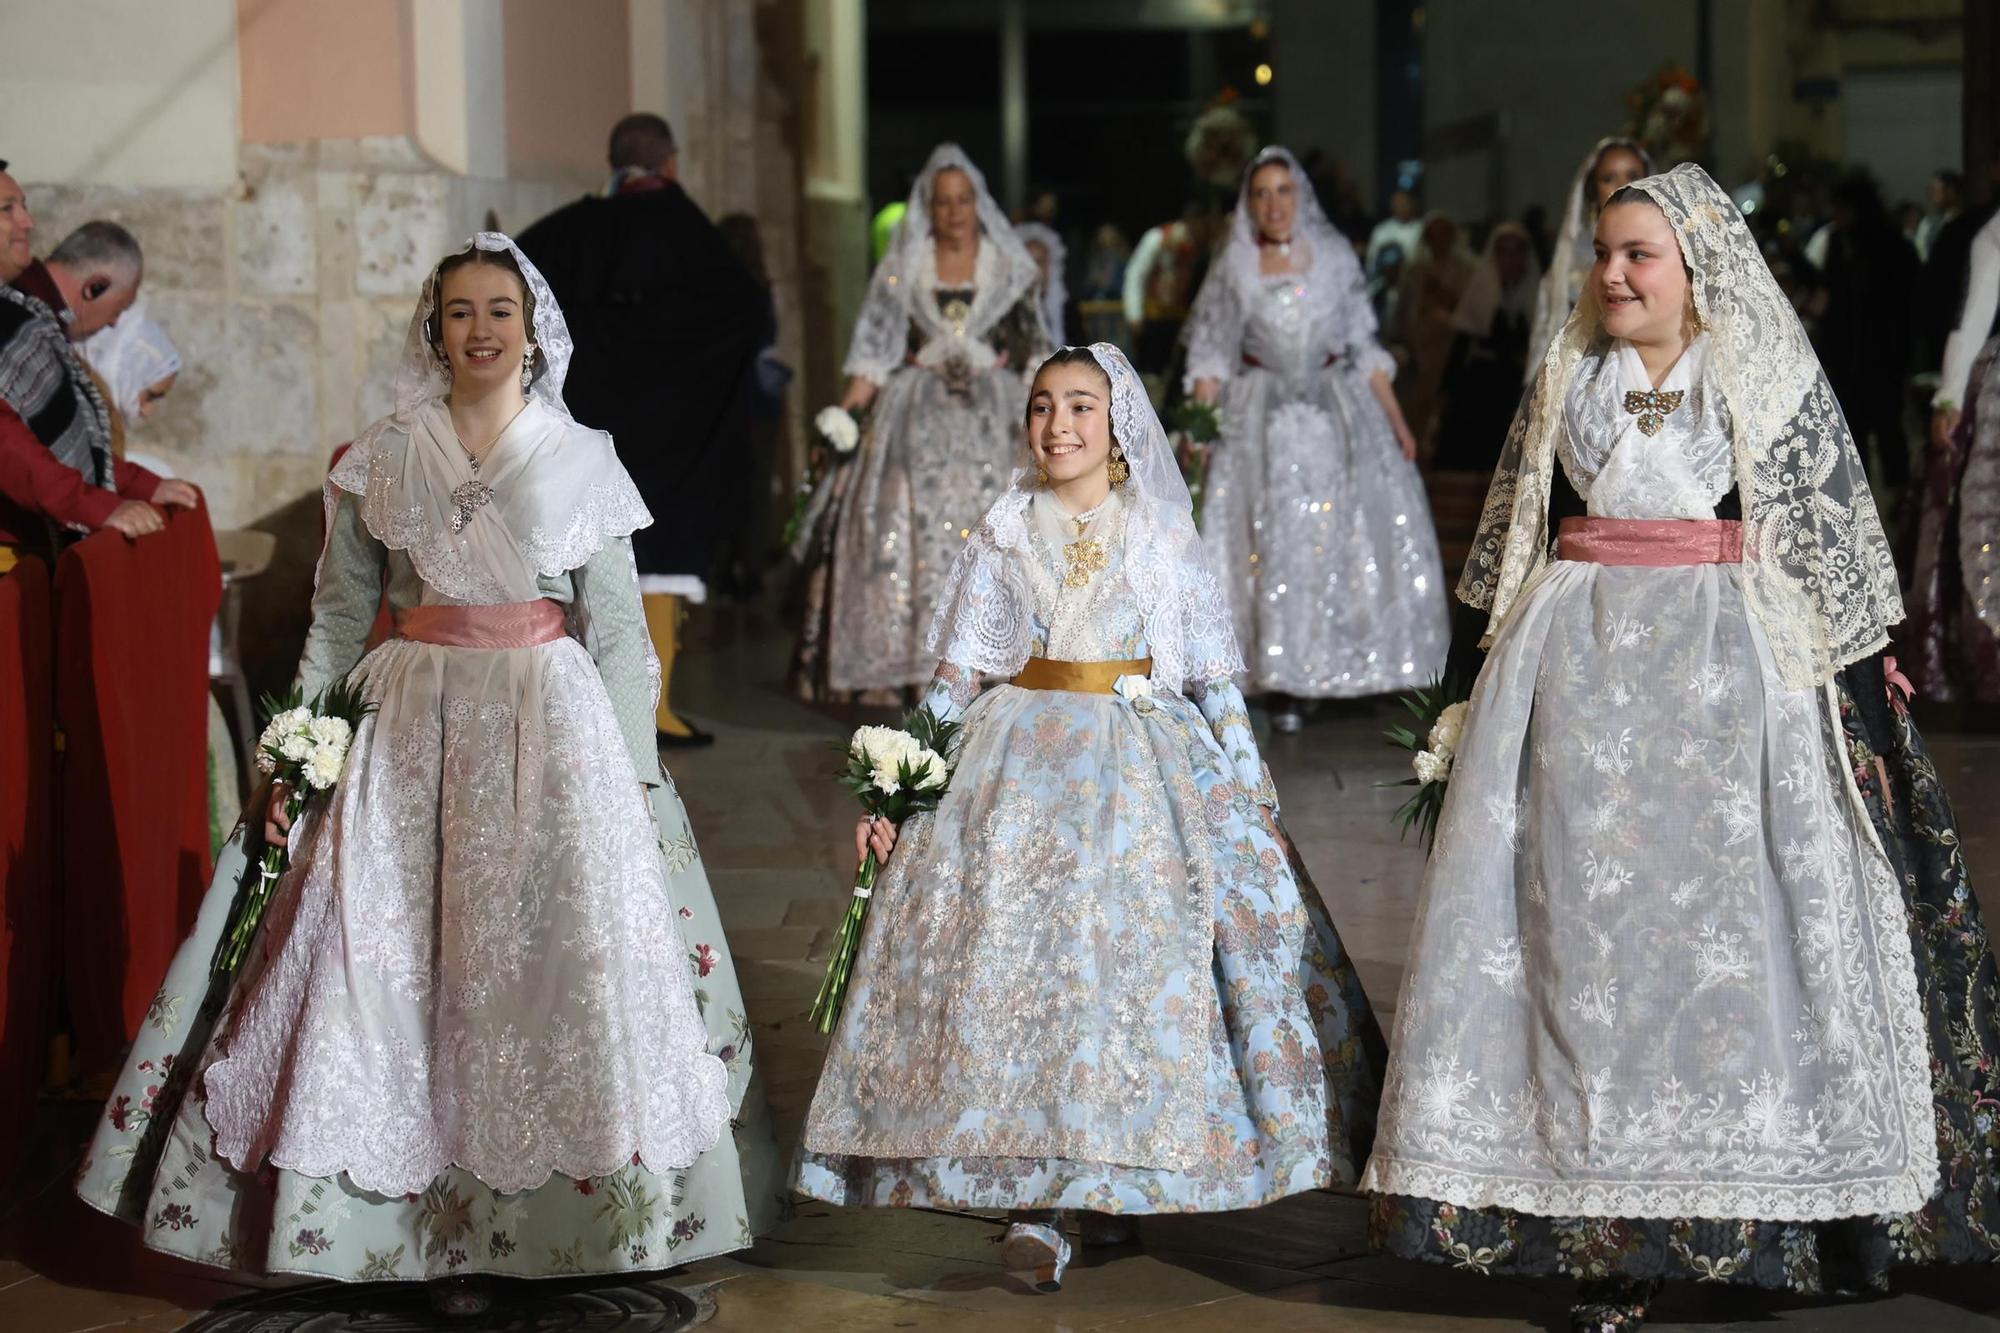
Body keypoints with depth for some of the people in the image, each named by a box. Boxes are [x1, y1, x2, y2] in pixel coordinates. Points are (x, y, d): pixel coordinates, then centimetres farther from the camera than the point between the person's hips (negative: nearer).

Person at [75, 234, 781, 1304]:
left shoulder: (581, 459, 4)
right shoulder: (382, 460, 7)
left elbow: (619, 626, 3)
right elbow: (337, 613, 9)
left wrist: (633, 772, -3)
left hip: (552, 723, -1)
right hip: (410, 722, 1)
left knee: (545, 959, -5)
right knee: (393, 960, -3)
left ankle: (540, 1220, 5)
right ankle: (436, 1218, 6)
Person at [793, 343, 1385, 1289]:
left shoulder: (1164, 533, 7)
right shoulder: (1006, 535, 9)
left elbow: (1214, 675, 7)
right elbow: (954, 677, 9)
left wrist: (1253, 792, 1)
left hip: (1149, 763, 0)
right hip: (1024, 760, 0)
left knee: (1149, 950, -14)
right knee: (1018, 953, -14)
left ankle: (1117, 1175, 0)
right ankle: (1033, 1203, -12)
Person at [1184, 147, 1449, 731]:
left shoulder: (1335, 256, 5)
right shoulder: (1233, 268, 3)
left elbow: (1365, 347, 9)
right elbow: (1210, 359, 4)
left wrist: (1396, 421, 5)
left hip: (1338, 413, 1)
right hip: (1262, 419, -1)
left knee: (1360, 531, -3)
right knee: (1273, 545, -4)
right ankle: (1285, 685, 0)